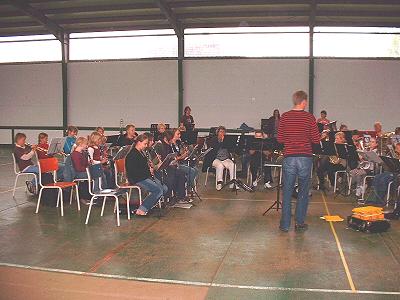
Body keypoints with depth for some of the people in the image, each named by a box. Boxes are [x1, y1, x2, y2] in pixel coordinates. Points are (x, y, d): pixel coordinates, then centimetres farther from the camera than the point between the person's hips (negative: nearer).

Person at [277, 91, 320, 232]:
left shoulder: (284, 117, 0)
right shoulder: (309, 117, -5)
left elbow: (280, 139, 4)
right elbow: (316, 140, -4)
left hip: (289, 158, 1)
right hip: (305, 158, -1)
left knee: (287, 192, 8)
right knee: (303, 192, 12)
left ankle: (285, 224, 10)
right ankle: (300, 223, 17)